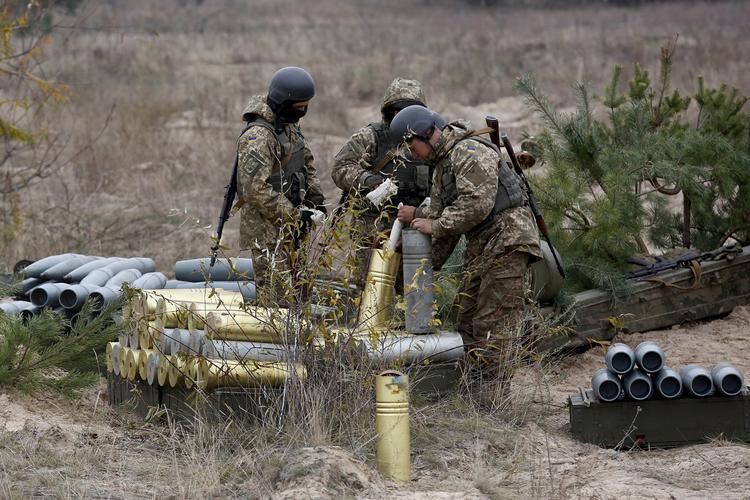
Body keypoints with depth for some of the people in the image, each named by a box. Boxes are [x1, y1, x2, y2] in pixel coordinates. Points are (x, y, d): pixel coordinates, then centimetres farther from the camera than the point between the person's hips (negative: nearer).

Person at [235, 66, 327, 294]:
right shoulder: (257, 137, -20)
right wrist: (293, 216, -20)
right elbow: (255, 189, -25)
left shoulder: (289, 126, 10)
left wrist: (315, 197, 7)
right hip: (267, 228, -9)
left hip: (290, 225, 9)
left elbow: (306, 163, 24)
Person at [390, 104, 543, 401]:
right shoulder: (442, 165, 20)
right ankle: (484, 379, 14)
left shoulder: (470, 152, -13)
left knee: (495, 321, -12)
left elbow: (476, 204, -23)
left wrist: (435, 225, -16)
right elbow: (440, 212, 25)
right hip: (481, 249, 11)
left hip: (507, 243, -11)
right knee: (466, 318, 10)